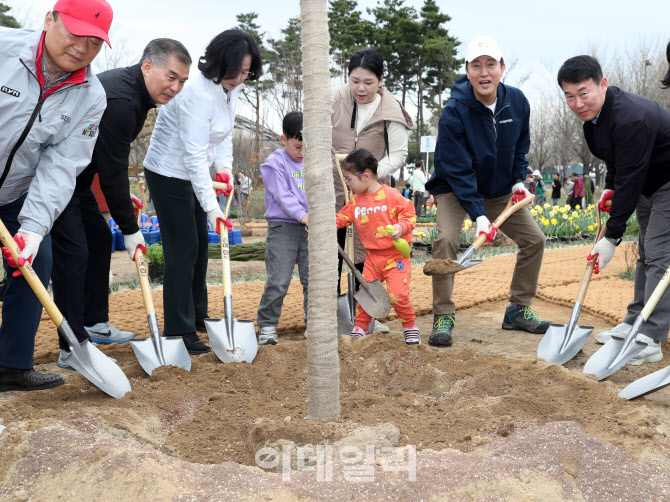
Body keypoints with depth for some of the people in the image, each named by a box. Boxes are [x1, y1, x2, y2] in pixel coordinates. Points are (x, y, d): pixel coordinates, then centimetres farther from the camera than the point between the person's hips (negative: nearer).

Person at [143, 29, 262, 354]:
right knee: (183, 249, -8)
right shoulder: (198, 93, -29)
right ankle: (179, 331, -1)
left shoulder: (231, 87, 0)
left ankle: (197, 317, 29)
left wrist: (224, 167, -4)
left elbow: (225, 132, 12)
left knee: (200, 245, 15)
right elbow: (194, 155, -30)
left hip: (190, 174, 9)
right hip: (168, 173, -9)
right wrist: (211, 206, -31)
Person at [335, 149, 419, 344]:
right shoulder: (355, 200, 6)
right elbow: (342, 217, 13)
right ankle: (360, 328, 21)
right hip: (372, 256, 6)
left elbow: (409, 215, -10)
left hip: (395, 255, -6)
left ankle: (410, 327, 10)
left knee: (398, 295, -12)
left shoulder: (391, 195, -12)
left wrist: (401, 227, -29)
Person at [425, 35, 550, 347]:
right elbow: (458, 171, -26)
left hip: (501, 191, 5)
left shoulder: (517, 102, -9)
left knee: (534, 239, 0)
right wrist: (478, 215, -33)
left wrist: (518, 179, -4)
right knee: (446, 240, -27)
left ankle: (518, 310, 15)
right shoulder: (454, 113, -25)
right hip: (454, 190, -5)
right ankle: (443, 316, -14)